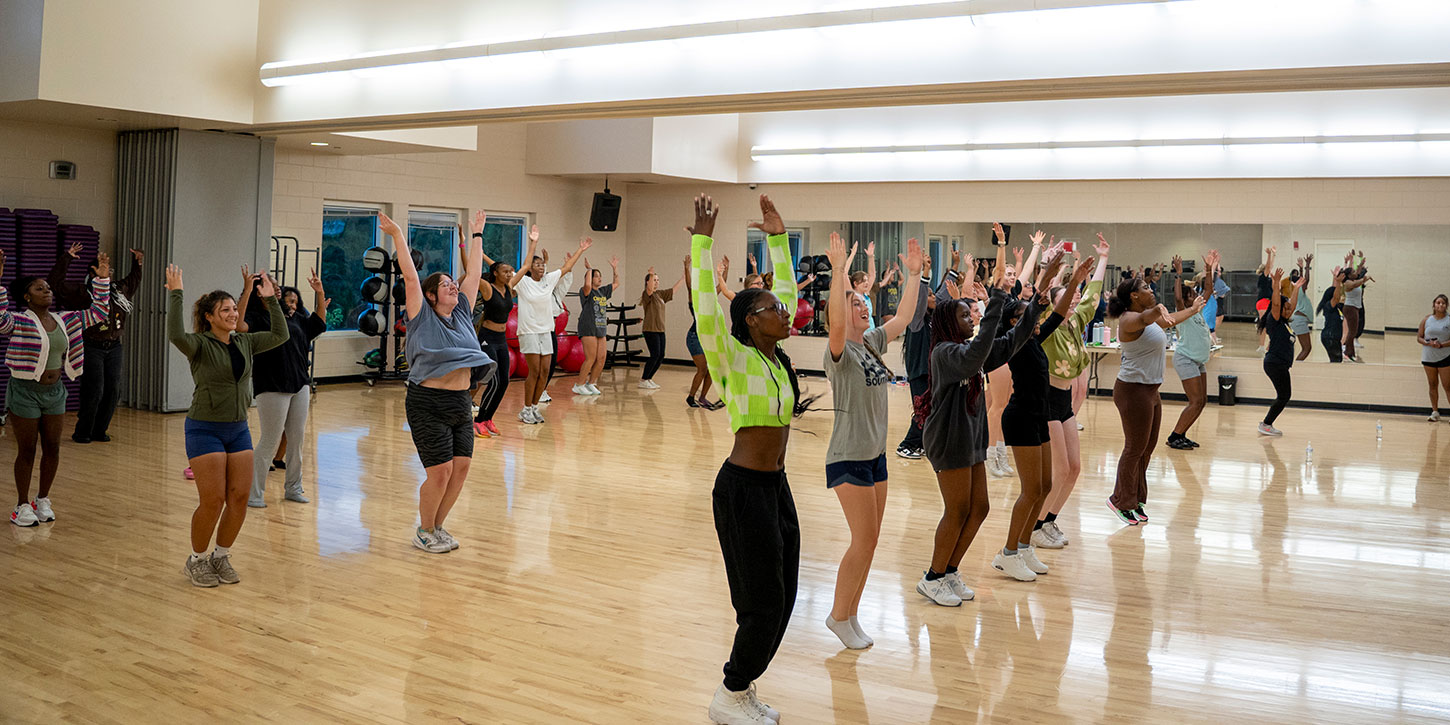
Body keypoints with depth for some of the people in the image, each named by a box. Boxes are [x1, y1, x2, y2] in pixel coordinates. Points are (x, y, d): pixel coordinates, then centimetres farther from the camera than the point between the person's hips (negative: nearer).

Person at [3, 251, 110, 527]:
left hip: (55, 392, 6)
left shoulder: (64, 320, 6)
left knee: (52, 448, 11)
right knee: (27, 451, 4)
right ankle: (23, 505, 18)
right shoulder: (19, 321, -11)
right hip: (25, 393, -5)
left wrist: (102, 280, 4)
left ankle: (43, 500, 27)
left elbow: (99, 312, 11)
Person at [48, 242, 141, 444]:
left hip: (114, 348, 6)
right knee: (94, 391, -9)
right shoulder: (82, 293, -3)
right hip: (92, 348, -6)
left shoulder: (119, 291, 13)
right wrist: (66, 258, -15)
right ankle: (82, 432, 6)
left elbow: (134, 280, 34)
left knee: (113, 390, 3)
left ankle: (99, 430, 15)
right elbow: (56, 283, -12)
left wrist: (138, 262, 26)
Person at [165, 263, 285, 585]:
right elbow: (176, 335, -31)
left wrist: (271, 300, 1)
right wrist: (175, 295, -31)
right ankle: (196, 561, 14)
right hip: (205, 429, -6)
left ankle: (221, 557, 21)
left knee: (239, 497, 3)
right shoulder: (199, 344, -10)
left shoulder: (244, 342, 7)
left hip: (238, 429, 6)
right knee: (213, 500, -7)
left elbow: (280, 335, 5)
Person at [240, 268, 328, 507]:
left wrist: (319, 292, 16)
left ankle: (292, 488, 26)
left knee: (297, 440, 12)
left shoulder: (295, 318, 14)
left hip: (299, 386, 7)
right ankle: (253, 494, 9)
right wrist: (247, 291, -29)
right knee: (269, 442, -2)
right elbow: (239, 324, -26)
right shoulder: (257, 317, -6)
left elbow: (319, 321, 28)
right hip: (271, 387, -6)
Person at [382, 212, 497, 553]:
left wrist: (476, 237, 20)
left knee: (462, 467, 5)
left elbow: (474, 274, 16)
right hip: (428, 403, -6)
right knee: (440, 471, -6)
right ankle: (424, 531, 15)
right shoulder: (422, 317, -3)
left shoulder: (462, 313, 12)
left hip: (461, 402, 7)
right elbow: (410, 276, -11)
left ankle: (437, 526, 23)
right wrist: (397, 235, -13)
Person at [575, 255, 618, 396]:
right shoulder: (586, 292, -7)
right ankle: (579, 386, -1)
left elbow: (616, 283, 26)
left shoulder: (603, 291, 15)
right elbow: (587, 285, -30)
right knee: (591, 358, -11)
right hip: (588, 329, -8)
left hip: (601, 329, 8)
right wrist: (589, 269, -18)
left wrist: (615, 268, 17)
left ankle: (591, 384, 17)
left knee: (601, 358, 4)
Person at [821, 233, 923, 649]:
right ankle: (838, 615, 9)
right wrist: (839, 271, -41)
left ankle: (850, 614, 23)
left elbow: (904, 317, 13)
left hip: (876, 455, 8)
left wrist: (915, 274, 7)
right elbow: (837, 323, -35)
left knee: (869, 540, 11)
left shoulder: (872, 344, 7)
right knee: (865, 540, -7)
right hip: (848, 458, -8)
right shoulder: (839, 353, -15)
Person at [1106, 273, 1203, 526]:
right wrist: (1158, 310, -62)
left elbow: (1168, 320, 35)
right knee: (1135, 448, -4)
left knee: (1147, 448, 13)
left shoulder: (1147, 317, 15)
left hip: (1149, 391, 10)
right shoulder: (1130, 319, -16)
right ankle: (1121, 501, 7)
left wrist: (1193, 310, 49)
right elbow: (1145, 318, -41)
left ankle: (1135, 501, 22)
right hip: (1134, 391, -10)